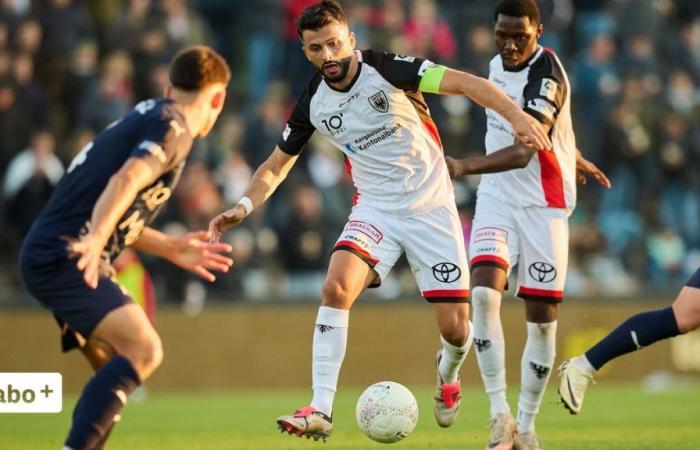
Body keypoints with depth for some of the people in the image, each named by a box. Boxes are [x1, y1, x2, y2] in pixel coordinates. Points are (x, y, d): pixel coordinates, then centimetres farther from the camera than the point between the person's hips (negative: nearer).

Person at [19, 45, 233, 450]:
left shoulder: (147, 117, 22)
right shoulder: (173, 127, -7)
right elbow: (127, 180, -26)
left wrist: (170, 248, 34)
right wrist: (95, 239, -40)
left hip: (49, 257, 10)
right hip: (64, 257, -10)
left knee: (117, 370, 17)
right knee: (144, 350, -23)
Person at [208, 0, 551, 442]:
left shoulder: (386, 70, -16)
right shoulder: (313, 104, -3)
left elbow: (464, 82, -24)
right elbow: (277, 165, 11)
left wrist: (516, 115, -39)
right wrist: (244, 206, -6)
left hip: (432, 207, -3)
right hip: (375, 210, 3)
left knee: (455, 328, -5)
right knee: (336, 289, -25)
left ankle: (448, 374, 34)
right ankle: (320, 411, -23)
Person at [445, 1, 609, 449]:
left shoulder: (546, 74, -18)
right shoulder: (498, 65, 4)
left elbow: (524, 151, -32)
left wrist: (465, 166, -47)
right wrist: (574, 158, 34)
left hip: (544, 205, -5)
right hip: (497, 198, 5)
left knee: (543, 319, 0)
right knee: (484, 293, -19)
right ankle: (500, 412, -15)